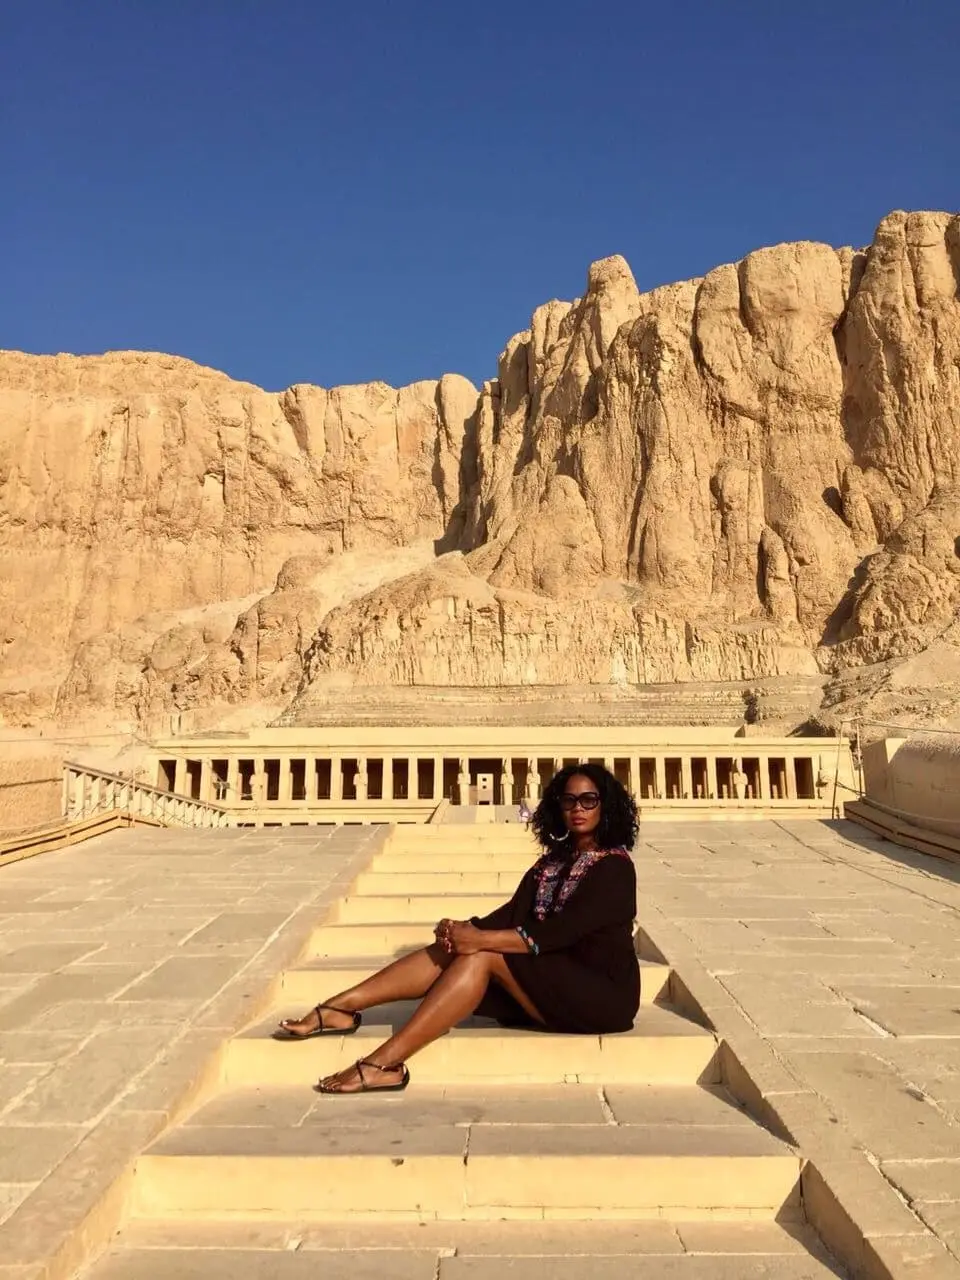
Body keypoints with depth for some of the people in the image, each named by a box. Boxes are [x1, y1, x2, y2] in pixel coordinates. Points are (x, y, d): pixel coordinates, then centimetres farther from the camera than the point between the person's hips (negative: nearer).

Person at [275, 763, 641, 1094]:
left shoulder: (614, 867, -11)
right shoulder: (554, 861, 12)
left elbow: (559, 930, -23)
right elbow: (513, 916, 2)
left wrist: (482, 939, -28)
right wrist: (467, 930, -17)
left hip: (602, 994, -7)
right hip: (551, 982, 7)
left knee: (482, 955, -25)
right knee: (454, 949, -14)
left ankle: (385, 1063, -33)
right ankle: (338, 1007, -16)